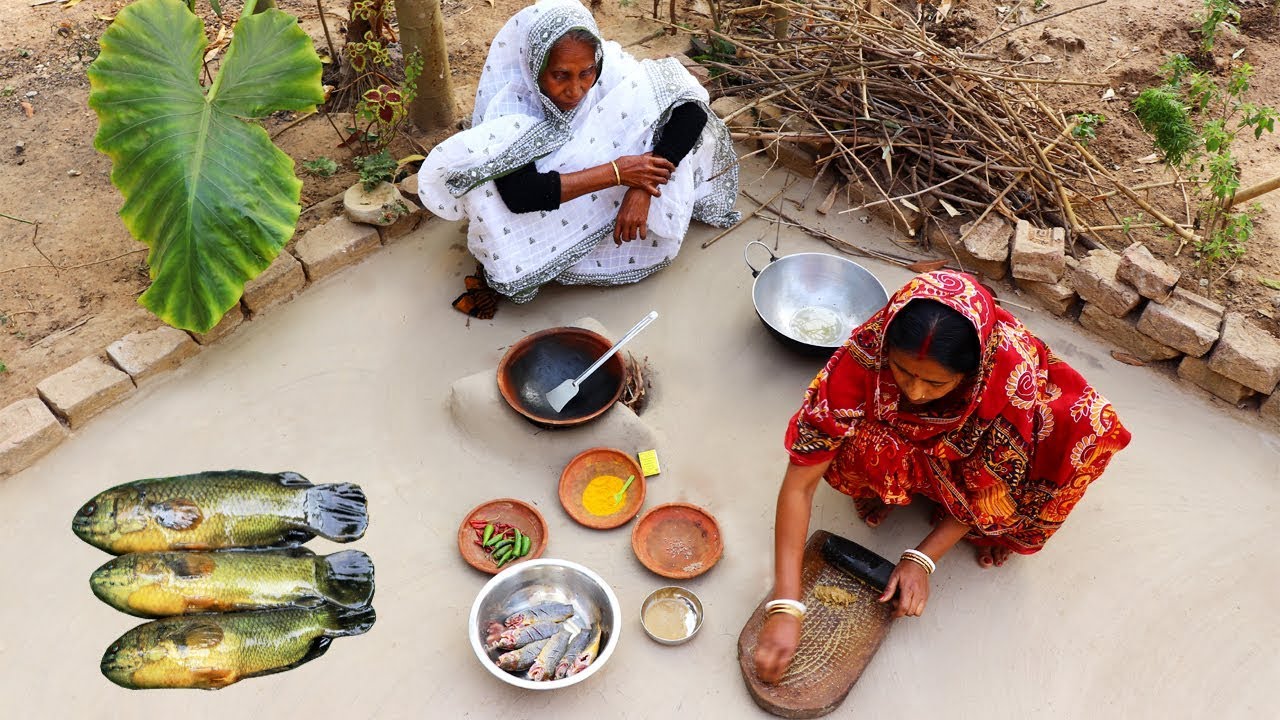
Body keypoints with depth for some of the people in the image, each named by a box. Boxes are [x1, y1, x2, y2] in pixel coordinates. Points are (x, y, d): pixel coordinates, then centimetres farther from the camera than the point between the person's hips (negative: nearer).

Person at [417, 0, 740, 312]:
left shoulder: (611, 71, -22)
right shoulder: (508, 104, -27)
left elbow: (692, 109, -22)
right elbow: (519, 195, -38)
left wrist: (642, 189, -32)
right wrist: (616, 172, -37)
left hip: (610, 206, 2)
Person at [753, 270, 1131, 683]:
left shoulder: (1015, 371, -37)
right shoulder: (866, 354, -37)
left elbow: (993, 481, -19)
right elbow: (800, 481, -34)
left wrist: (922, 559, -24)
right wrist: (786, 609, -38)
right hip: (900, 447, 0)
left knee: (1086, 422, -27)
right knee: (858, 446, -33)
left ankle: (990, 526, -1)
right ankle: (884, 490, 3)